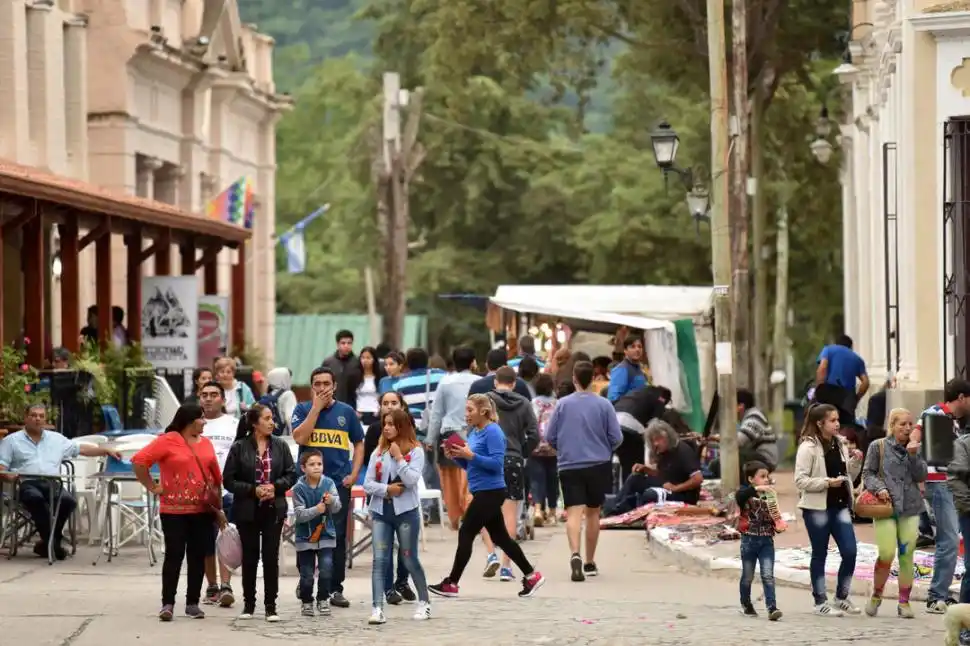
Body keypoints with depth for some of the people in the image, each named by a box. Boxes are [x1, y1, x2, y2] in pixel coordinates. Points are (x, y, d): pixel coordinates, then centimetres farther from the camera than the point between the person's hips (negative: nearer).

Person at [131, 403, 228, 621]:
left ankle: (193, 603, 14)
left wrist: (218, 507, 15)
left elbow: (216, 476, 16)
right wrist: (152, 487, -9)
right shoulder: (167, 441, -6)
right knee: (174, 555, -4)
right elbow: (139, 461, -11)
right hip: (174, 511, -5)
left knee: (198, 556, 6)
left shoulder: (206, 444, 12)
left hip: (203, 510, 5)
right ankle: (168, 603, 0)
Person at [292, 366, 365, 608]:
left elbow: (359, 443, 13)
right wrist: (317, 407, -11)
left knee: (338, 537, 1)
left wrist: (354, 474, 0)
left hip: (339, 482, 1)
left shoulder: (346, 411, 7)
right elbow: (299, 437, -13)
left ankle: (335, 588, 6)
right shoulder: (303, 409, 3)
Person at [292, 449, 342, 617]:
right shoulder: (299, 488, -9)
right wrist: (316, 510, -28)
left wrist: (331, 501, -30)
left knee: (326, 568, -13)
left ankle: (323, 600, 6)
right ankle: (307, 602, 26)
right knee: (306, 575, 5)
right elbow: (299, 515, -13)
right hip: (305, 537, -1)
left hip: (325, 535, 1)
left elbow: (337, 508, -8)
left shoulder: (329, 483, -3)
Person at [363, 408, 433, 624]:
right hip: (381, 511, 3)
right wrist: (387, 489, -11)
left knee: (409, 560, 5)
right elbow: (368, 484, 5)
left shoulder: (415, 450, -3)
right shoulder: (378, 452, 8)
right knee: (379, 560, -8)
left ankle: (424, 602, 25)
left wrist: (398, 457, -14)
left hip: (406, 511, -3)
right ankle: (377, 609, -14)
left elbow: (411, 480, -15)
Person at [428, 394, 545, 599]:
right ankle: (531, 576, 20)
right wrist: (456, 456, -1)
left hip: (490, 492, -10)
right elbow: (469, 465, 18)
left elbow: (497, 462, -22)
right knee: (500, 537, 13)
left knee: (466, 533, -6)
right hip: (482, 492, 10)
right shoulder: (474, 432, 13)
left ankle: (451, 584, -1)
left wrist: (471, 455, -25)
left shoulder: (492, 432, -14)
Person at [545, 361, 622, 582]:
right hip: (598, 465, 1)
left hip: (569, 466, -1)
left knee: (574, 512, -8)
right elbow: (616, 438, -3)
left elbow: (550, 437, 2)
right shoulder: (603, 405, -2)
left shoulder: (563, 404, -1)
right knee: (593, 512, 15)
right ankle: (590, 562, 26)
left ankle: (575, 554, -33)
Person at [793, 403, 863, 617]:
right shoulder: (808, 448, -9)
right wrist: (827, 482, -20)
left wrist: (856, 462, 1)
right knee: (819, 554, 3)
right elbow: (800, 480, -14)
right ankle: (821, 602, 12)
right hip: (817, 507, -6)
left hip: (839, 505, 6)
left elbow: (849, 476, 19)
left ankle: (841, 598, 15)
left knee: (850, 552, -1)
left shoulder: (840, 444, 11)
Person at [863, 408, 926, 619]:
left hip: (910, 508, 3)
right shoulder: (879, 446, 2)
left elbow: (921, 476, 3)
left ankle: (904, 602, 10)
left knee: (906, 555, 0)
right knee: (886, 554, -11)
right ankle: (876, 596, 12)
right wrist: (879, 488, -14)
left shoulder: (914, 448, 10)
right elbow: (867, 473, 3)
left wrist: (913, 455, -9)